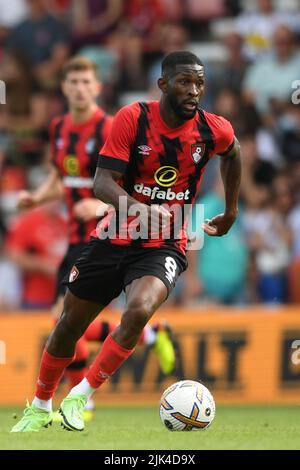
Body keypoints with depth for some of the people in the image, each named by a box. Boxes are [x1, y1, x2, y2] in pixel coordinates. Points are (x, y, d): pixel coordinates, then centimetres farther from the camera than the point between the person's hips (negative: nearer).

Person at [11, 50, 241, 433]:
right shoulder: (132, 118, -14)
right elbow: (102, 182, -20)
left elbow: (232, 154, 18)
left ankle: (81, 397, -14)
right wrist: (136, 207, -39)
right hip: (114, 238, 1)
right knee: (71, 323, 11)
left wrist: (231, 212, 21)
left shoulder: (214, 131, -8)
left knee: (139, 310, -30)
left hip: (163, 246, 0)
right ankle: (40, 406, 35)